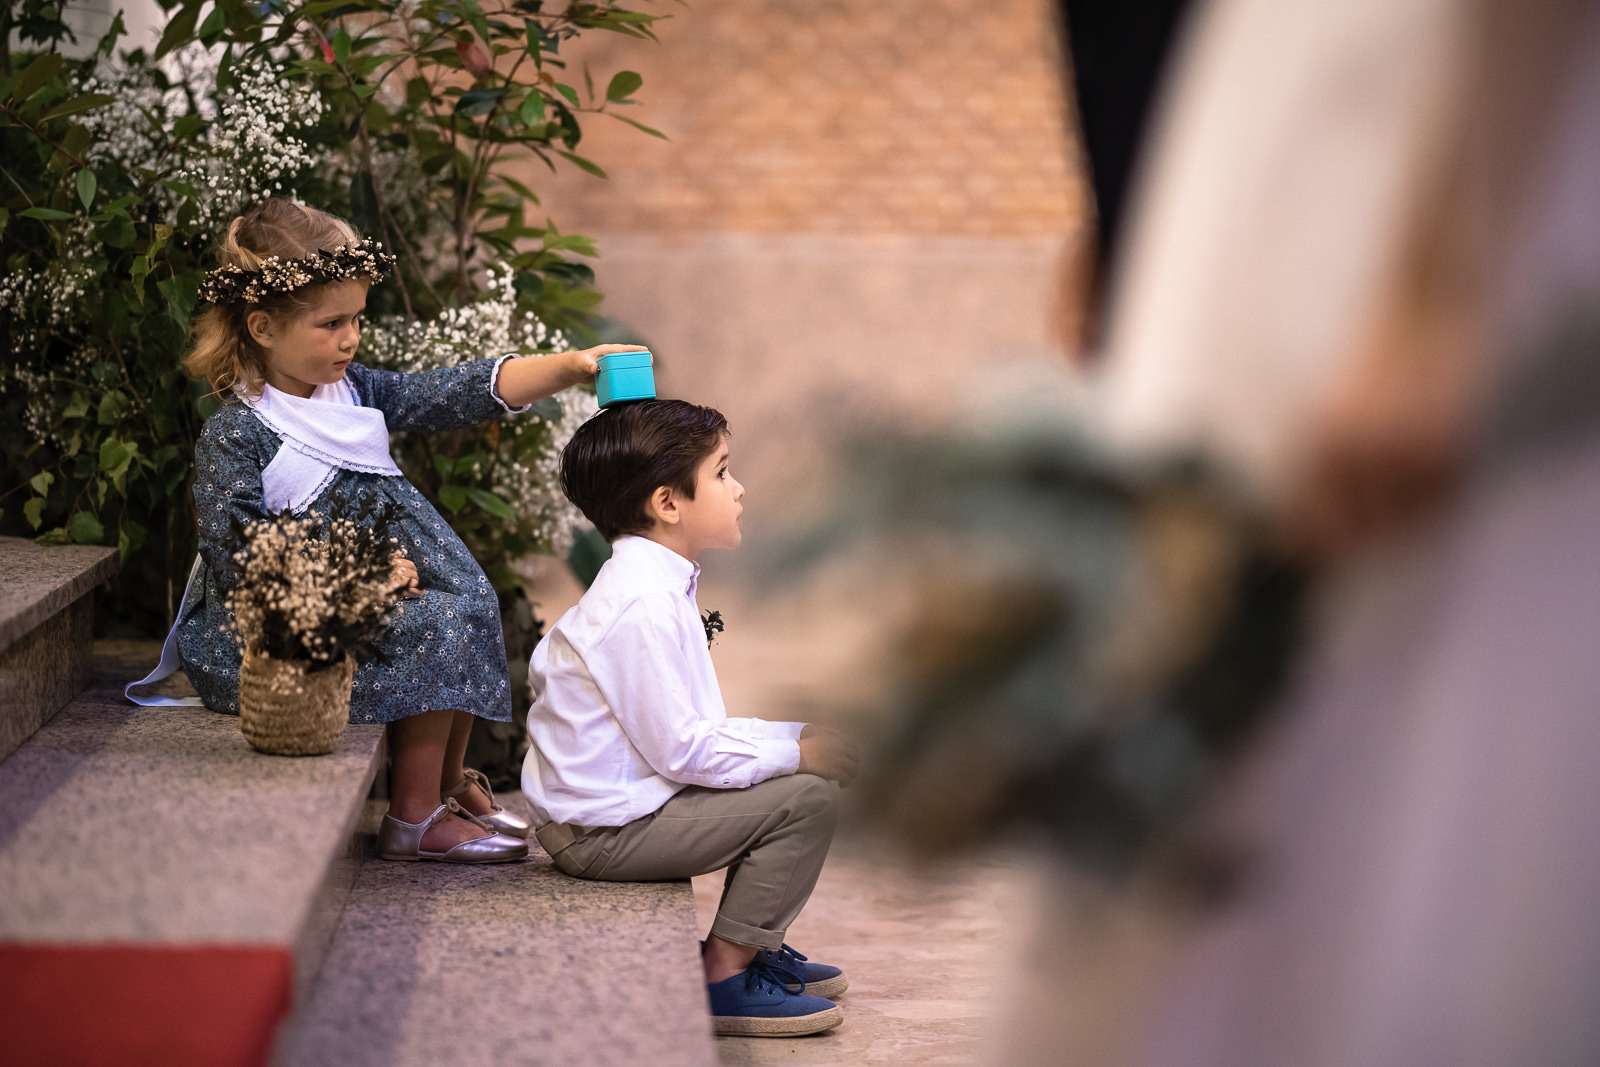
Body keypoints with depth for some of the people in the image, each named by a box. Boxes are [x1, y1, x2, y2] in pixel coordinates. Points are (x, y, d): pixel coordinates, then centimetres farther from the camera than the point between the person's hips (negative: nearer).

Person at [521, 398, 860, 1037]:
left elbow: (694, 728, 14)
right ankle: (724, 979, -8)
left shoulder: (649, 583, 12)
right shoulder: (643, 605, -23)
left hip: (609, 801, 11)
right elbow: (682, 751, -24)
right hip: (600, 832, -11)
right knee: (805, 799, -14)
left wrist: (795, 737, 5)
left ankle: (751, 945, 23)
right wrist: (795, 752, -14)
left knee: (787, 775, 16)